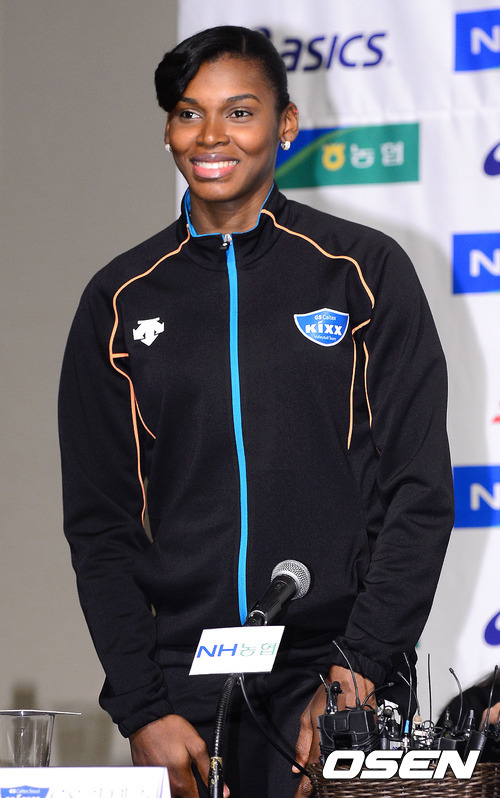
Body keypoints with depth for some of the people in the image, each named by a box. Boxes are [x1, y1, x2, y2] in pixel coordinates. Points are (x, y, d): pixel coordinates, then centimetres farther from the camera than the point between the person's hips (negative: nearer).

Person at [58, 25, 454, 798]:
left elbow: (419, 493, 0)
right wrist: (143, 710, -4)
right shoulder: (122, 300, 9)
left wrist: (360, 668, -10)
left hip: (336, 682, -2)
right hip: (184, 688, 2)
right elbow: (100, 523, 7)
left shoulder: (365, 271, 4)